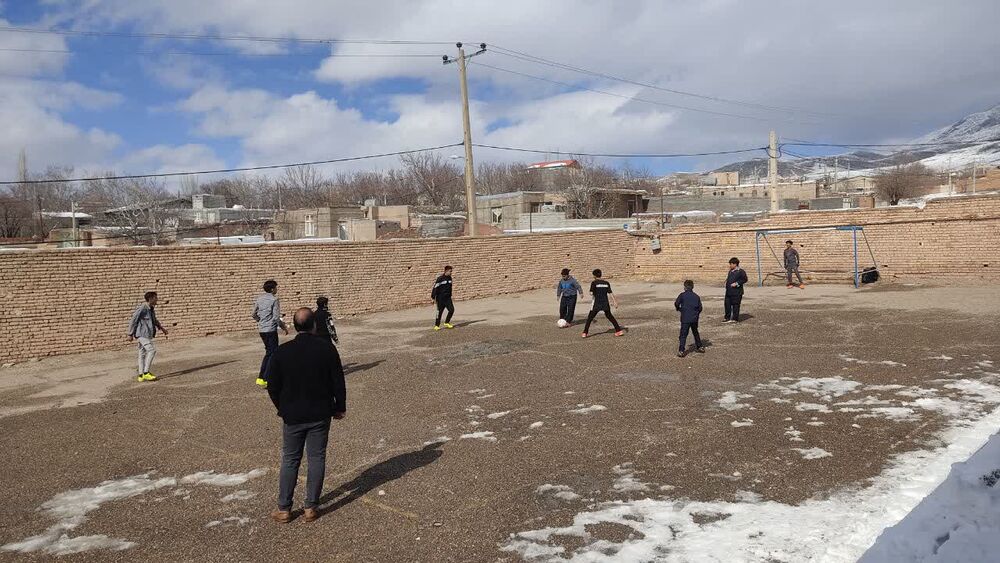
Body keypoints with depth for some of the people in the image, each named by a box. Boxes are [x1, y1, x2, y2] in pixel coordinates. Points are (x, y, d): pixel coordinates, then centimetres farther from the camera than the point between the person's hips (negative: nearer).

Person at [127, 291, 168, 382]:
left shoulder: (151, 309, 11)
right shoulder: (142, 308, -17)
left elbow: (154, 320, 29)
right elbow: (133, 321, -15)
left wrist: (161, 328, 25)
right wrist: (130, 334, -12)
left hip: (146, 334, 10)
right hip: (142, 334, -10)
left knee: (143, 354, 11)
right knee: (152, 350, -13)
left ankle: (141, 375, 15)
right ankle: (146, 373, -9)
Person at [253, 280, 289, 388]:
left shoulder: (259, 299, 9)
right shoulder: (274, 299, -12)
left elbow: (254, 315, 14)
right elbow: (276, 317, -16)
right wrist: (284, 327, -3)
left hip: (261, 329, 8)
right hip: (271, 329, -8)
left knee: (268, 352, 19)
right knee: (273, 354, 0)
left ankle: (260, 377, 18)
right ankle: (265, 379, -2)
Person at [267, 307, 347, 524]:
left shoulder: (281, 352, -9)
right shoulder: (327, 349, -10)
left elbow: (272, 385, -3)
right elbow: (338, 382, -6)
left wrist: (282, 408, 14)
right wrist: (340, 408, 8)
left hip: (292, 416, 1)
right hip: (320, 415, 0)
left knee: (290, 460, 12)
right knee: (317, 459, 9)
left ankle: (284, 509, 16)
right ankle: (311, 507, 13)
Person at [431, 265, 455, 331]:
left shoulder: (449, 278, 8)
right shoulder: (440, 278, -14)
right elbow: (435, 288, -14)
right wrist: (433, 297, -15)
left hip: (448, 298, 6)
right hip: (441, 298, -6)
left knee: (451, 310, -5)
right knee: (439, 312, 1)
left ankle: (447, 322, 12)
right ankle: (437, 325, 14)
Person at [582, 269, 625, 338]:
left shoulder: (594, 283, -7)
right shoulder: (606, 282, 6)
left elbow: (591, 293, -12)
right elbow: (610, 293, 4)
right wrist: (614, 302, 6)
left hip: (597, 304, -4)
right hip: (605, 303, 4)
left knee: (590, 318, 7)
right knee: (609, 316, 21)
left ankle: (585, 333, 1)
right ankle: (619, 330, 17)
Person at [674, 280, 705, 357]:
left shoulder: (682, 295, -6)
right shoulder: (696, 296, 6)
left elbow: (676, 304, -10)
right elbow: (700, 308, 7)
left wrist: (679, 308, 12)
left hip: (685, 319, -4)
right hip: (694, 319, 4)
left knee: (683, 335, -3)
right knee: (695, 333, 23)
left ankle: (681, 351, -10)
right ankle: (699, 347, 32)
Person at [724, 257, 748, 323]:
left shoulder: (740, 271, -9)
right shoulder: (730, 271, 16)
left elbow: (744, 279, -12)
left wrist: (737, 283, -18)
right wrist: (727, 281, 10)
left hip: (736, 292, -8)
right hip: (729, 291, 8)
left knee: (735, 305, -1)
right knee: (727, 304, 8)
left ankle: (735, 318, 8)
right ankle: (728, 318, 16)